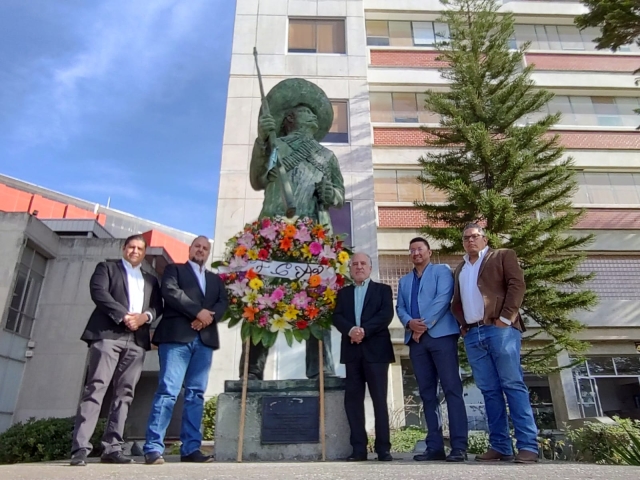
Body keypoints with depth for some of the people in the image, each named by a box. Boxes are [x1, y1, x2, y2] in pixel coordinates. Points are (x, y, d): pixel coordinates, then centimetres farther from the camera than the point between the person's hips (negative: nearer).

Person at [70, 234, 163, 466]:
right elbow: (98, 292, -3)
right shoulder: (107, 267, 14)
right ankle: (80, 448, -9)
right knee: (95, 388, -10)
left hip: (137, 340, 4)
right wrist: (124, 316, -13)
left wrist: (145, 316, -8)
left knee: (124, 394, 0)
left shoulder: (151, 280, 25)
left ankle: (112, 448, 2)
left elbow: (158, 306, 15)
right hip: (108, 334, -4)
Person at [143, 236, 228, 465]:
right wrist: (198, 311, -12)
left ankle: (191, 449, 3)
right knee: (168, 391, -10)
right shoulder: (174, 269, 14)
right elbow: (170, 292, -4)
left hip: (205, 339, 4)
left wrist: (209, 317, -10)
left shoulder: (215, 279, 25)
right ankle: (153, 448, -7)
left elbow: (223, 302, 10)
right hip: (177, 336, -4)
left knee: (196, 394, 1)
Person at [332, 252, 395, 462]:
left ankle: (383, 448, 6)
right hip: (352, 351, 3)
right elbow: (337, 317, 4)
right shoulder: (343, 293, 18)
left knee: (379, 400, -1)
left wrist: (364, 330, -17)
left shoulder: (383, 289, 10)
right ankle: (359, 448, 9)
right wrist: (350, 330, -16)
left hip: (376, 350, -3)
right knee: (353, 399, 2)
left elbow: (386, 314, -6)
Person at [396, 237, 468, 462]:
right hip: (416, 339, 5)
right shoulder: (404, 281, 24)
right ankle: (435, 446, 7)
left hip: (441, 334, -5)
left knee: (451, 389, -7)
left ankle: (459, 446, -5)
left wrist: (425, 324, -13)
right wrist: (410, 323, -8)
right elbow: (400, 307, 13)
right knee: (427, 393, 4)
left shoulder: (442, 271, 7)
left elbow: (443, 299, -7)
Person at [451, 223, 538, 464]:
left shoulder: (503, 255, 9)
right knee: (489, 390, 4)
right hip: (472, 335, 5)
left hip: (499, 329, -5)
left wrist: (505, 318, -12)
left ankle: (528, 445, -2)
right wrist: (462, 325, 6)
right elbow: (456, 302, 23)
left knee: (513, 385, -6)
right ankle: (500, 446, 8)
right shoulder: (460, 269, 23)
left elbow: (517, 284, -3)